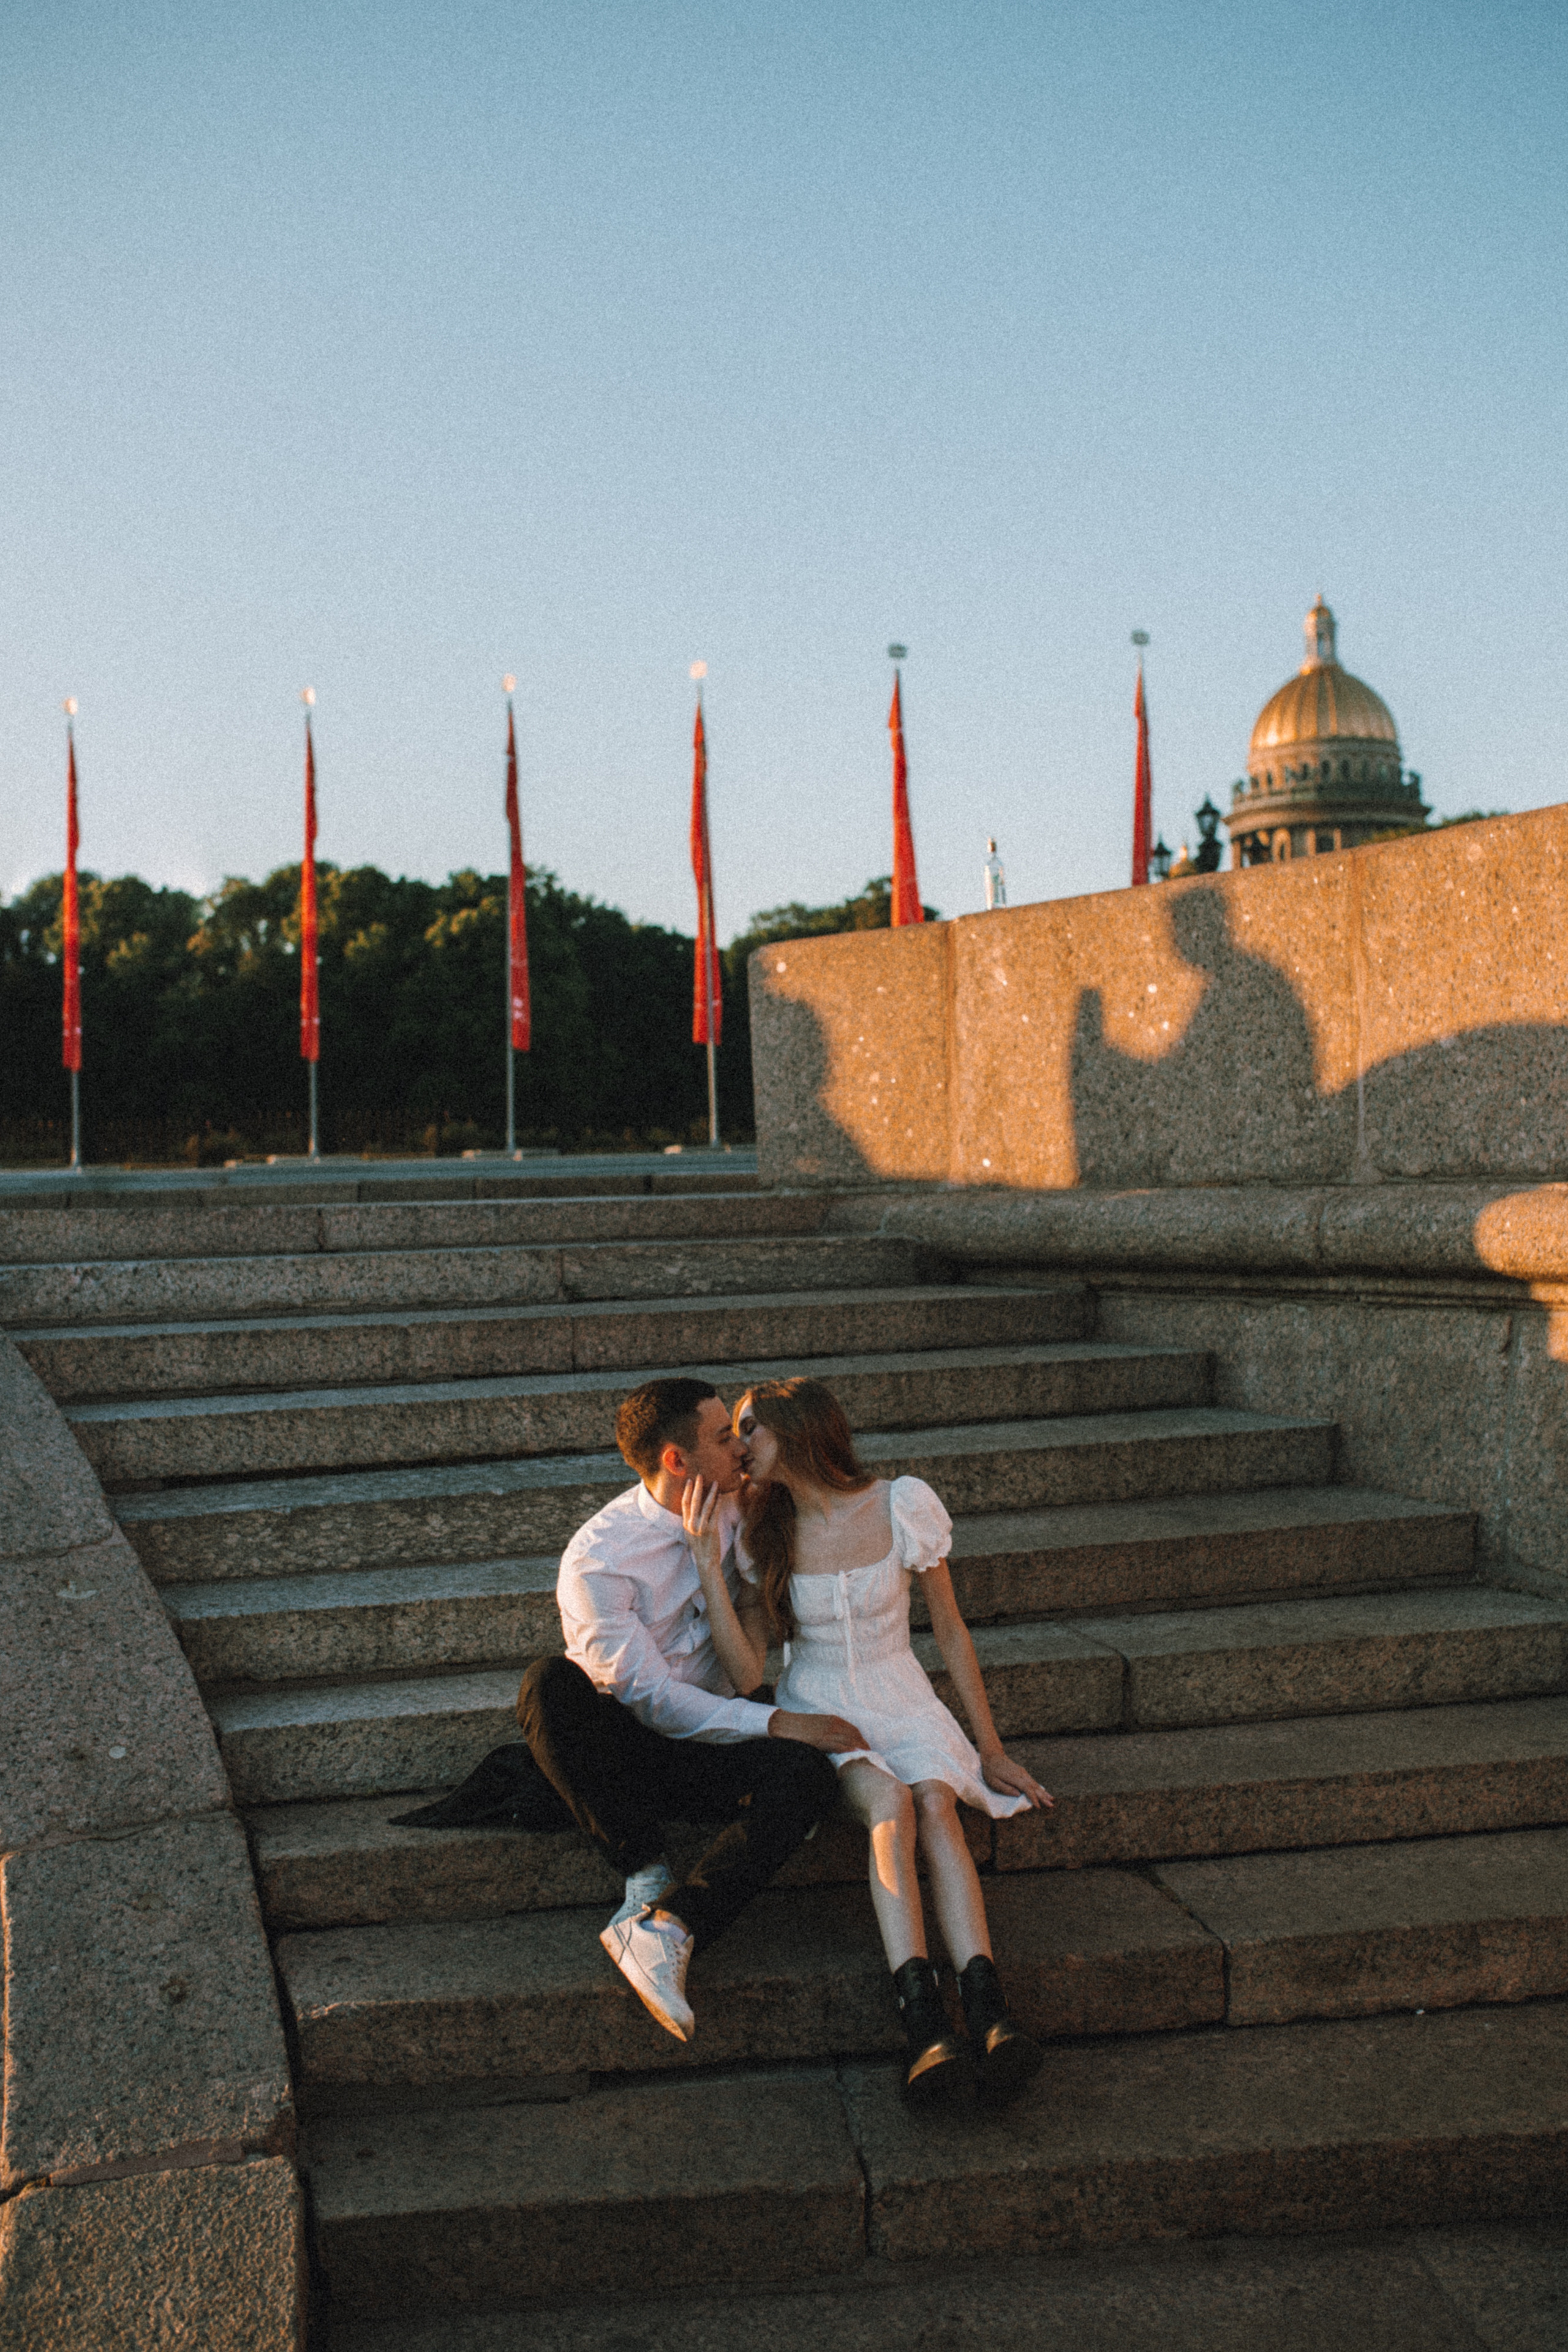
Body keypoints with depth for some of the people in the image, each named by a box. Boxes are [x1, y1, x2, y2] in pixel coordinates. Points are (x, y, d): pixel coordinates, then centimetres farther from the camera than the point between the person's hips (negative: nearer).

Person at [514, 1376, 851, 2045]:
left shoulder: (736, 1511, 0)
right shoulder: (595, 1559, -17)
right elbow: (649, 1695, -19)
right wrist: (774, 1723, -22)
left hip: (712, 1739, 4)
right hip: (622, 1747, -3)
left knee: (806, 1777, -28)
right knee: (548, 1682, -35)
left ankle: (665, 1926, -37)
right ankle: (647, 1875, -26)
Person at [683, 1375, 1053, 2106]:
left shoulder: (904, 1506, -5)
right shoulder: (762, 1534, -1)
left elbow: (950, 1630, 4)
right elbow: (744, 1668, -9)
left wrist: (990, 1749, 5)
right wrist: (706, 1559, -16)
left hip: (901, 1702, 0)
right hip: (816, 1710, 0)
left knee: (935, 1800, -32)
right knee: (890, 1804, -32)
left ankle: (987, 2009, -44)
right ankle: (922, 2020, -45)